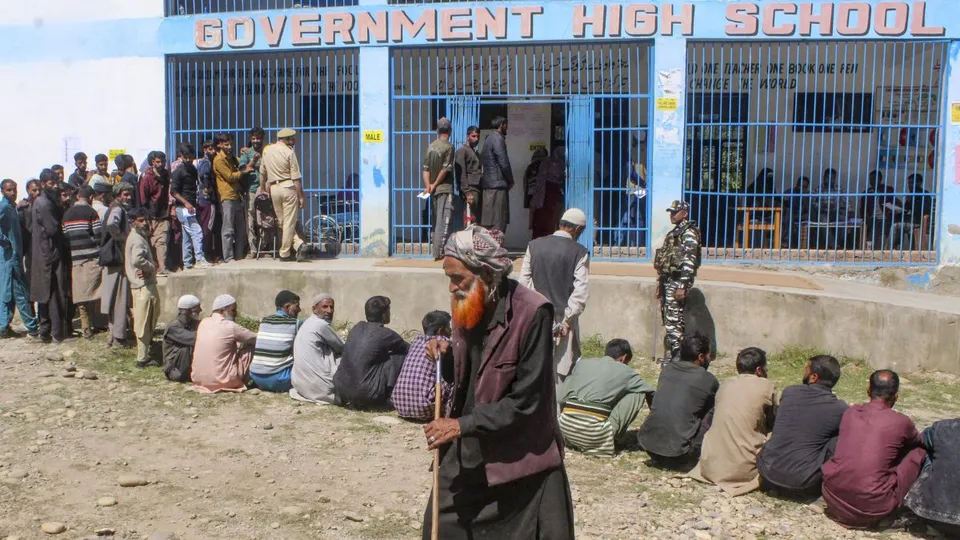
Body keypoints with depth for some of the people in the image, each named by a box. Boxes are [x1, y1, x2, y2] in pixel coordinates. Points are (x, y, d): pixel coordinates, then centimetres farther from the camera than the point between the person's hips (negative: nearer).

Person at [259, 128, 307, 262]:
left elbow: (262, 172, 17)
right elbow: (296, 177, -11)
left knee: (282, 222, 12)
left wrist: (262, 188, 30)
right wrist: (301, 196, -8)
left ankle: (298, 244, 1)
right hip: (288, 187, -5)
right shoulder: (289, 152, -9)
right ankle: (285, 253, 1)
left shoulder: (267, 150, 8)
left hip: (273, 188, 5)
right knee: (289, 222, 1)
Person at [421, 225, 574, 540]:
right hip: (466, 457, 7)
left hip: (518, 459, -6)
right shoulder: (466, 307, 2)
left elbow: (525, 401, -21)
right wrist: (445, 358, -7)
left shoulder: (532, 313, -21)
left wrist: (463, 424, -20)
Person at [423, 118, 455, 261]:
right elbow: (445, 169, -15)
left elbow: (426, 168, 3)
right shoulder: (448, 146, -10)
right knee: (444, 222, -6)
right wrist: (435, 184, -5)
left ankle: (436, 251, 17)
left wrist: (428, 185, -3)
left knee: (437, 221, 13)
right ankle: (439, 253, -9)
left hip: (434, 189, 7)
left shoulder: (431, 146, 9)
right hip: (445, 188, -7)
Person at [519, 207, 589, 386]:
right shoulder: (579, 252, -7)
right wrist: (567, 320, -10)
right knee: (563, 370, 4)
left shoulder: (534, 246, 2)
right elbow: (581, 292, -13)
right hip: (563, 319, -3)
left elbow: (524, 283, 2)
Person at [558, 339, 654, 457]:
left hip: (565, 426, 4)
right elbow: (650, 394, 21)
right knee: (638, 394, 12)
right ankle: (610, 439, 11)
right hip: (593, 432, -4)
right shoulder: (624, 371, 12)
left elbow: (561, 397, 18)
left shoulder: (583, 362, 20)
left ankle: (574, 440, 20)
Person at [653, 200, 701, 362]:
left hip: (677, 282, -10)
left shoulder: (689, 233, -10)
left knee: (674, 320, -10)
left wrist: (683, 287, -23)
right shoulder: (673, 233, 19)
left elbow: (689, 262, -18)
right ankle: (671, 351, 19)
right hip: (667, 281, 10)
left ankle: (676, 355, -7)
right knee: (668, 319, 12)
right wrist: (660, 284, 21)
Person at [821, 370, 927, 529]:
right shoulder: (901, 422, -2)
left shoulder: (850, 412, 8)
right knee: (918, 451, 12)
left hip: (832, 495, 4)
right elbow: (920, 443, 23)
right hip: (872, 508, -4)